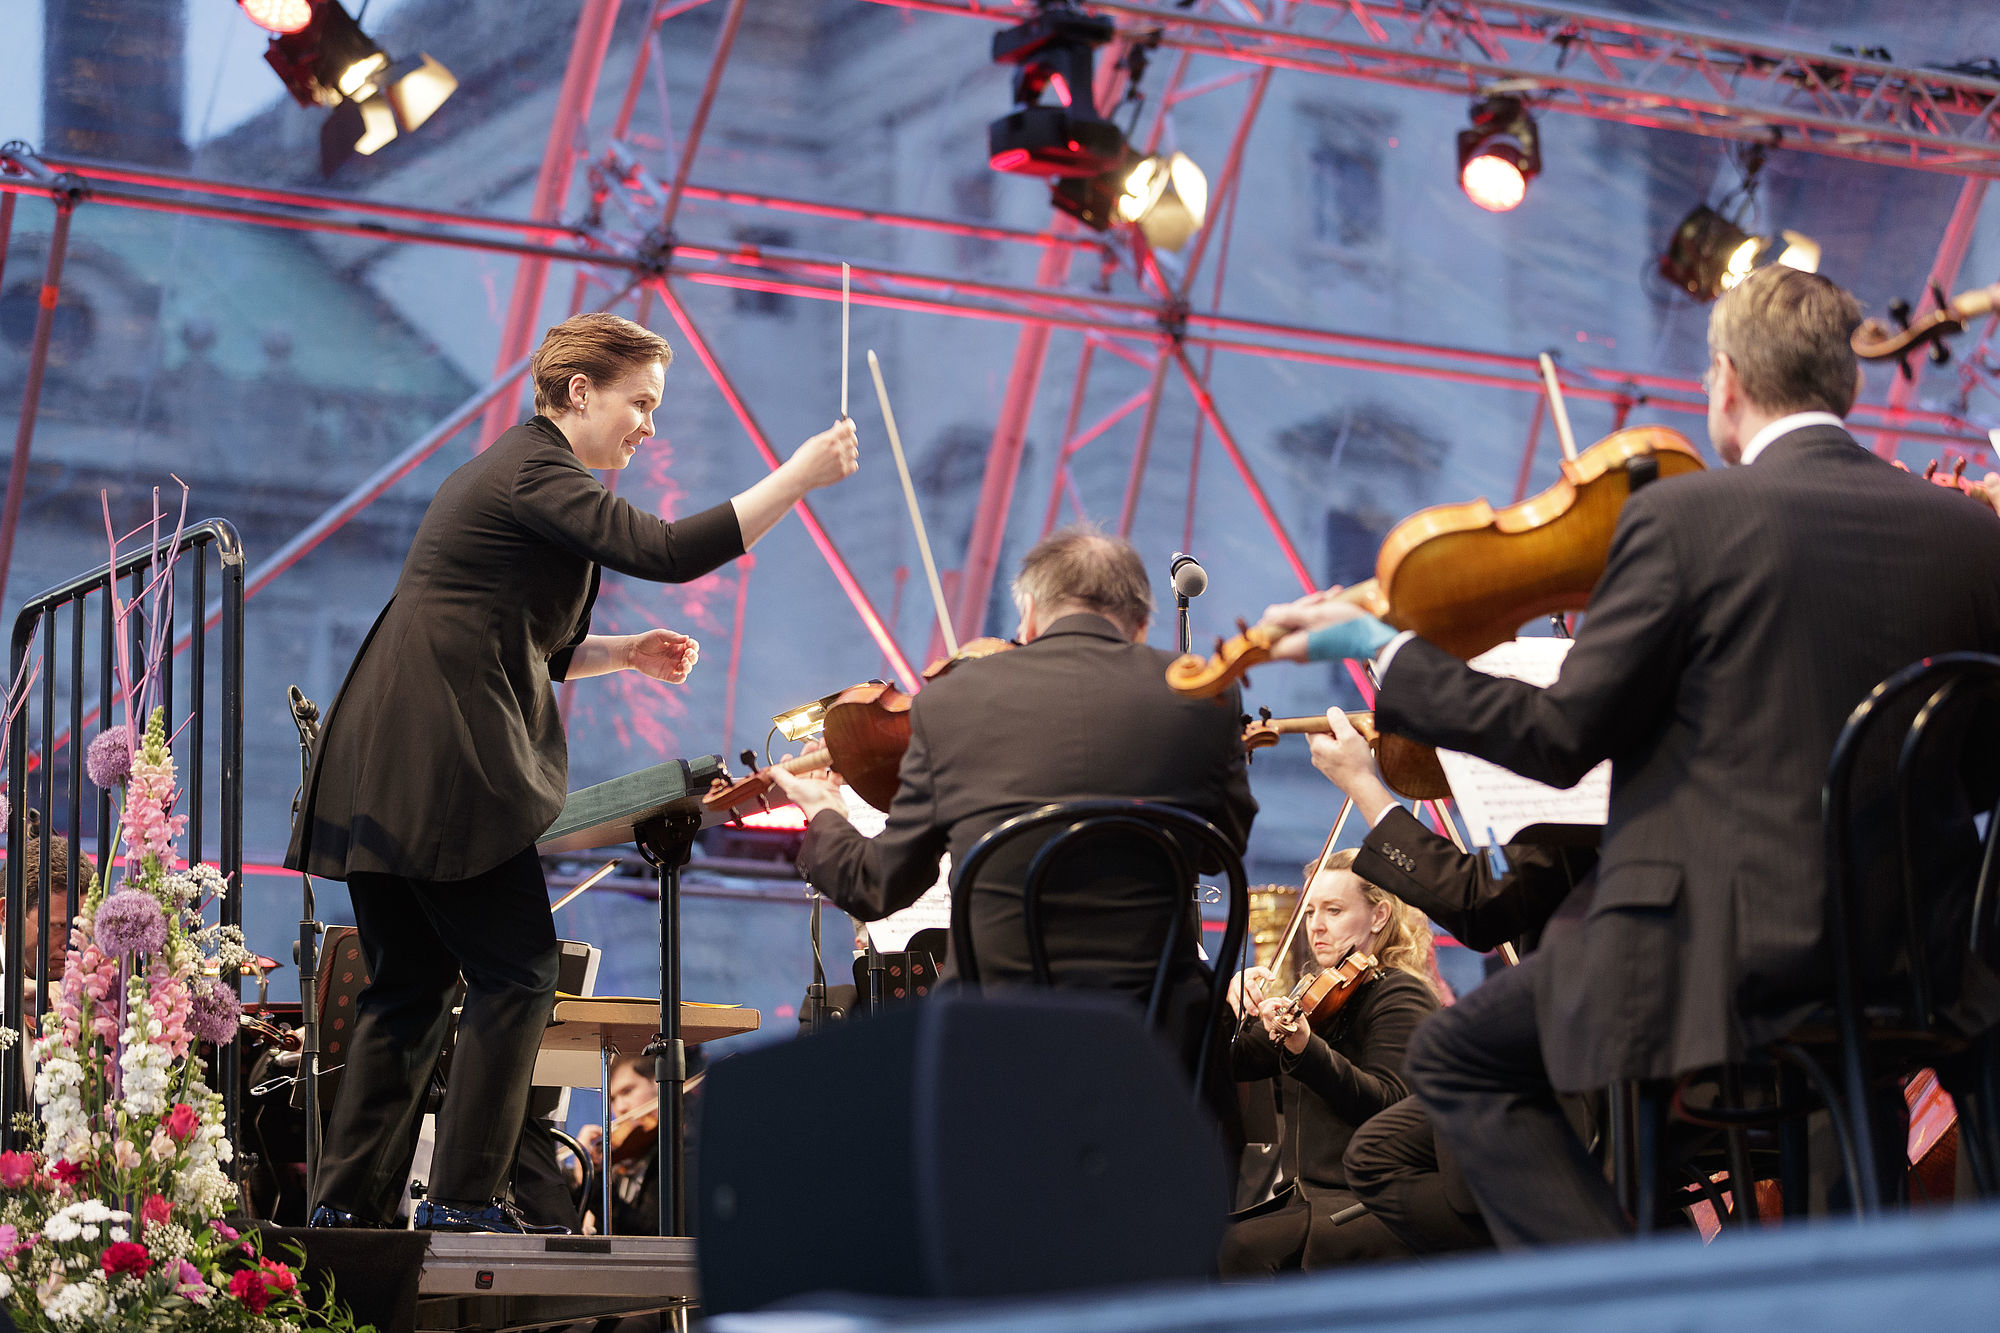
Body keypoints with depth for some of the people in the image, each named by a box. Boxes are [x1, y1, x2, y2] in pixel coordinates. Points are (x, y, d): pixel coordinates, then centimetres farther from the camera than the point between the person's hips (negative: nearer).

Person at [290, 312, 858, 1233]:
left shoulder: (512, 470, 23)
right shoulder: (535, 475, -9)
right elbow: (666, 551, -21)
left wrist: (624, 654, 17)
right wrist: (800, 475, -17)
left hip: (380, 769, 10)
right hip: (440, 769, -10)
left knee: (412, 984, 11)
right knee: (515, 973, -6)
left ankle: (347, 1203, 11)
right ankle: (461, 1200, -6)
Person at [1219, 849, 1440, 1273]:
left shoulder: (1402, 995, -7)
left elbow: (1388, 1103, -23)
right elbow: (1235, 1063, 17)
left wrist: (1305, 1049, -37)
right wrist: (1235, 1003, -3)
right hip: (1304, 1197, 8)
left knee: (1240, 1248, -29)